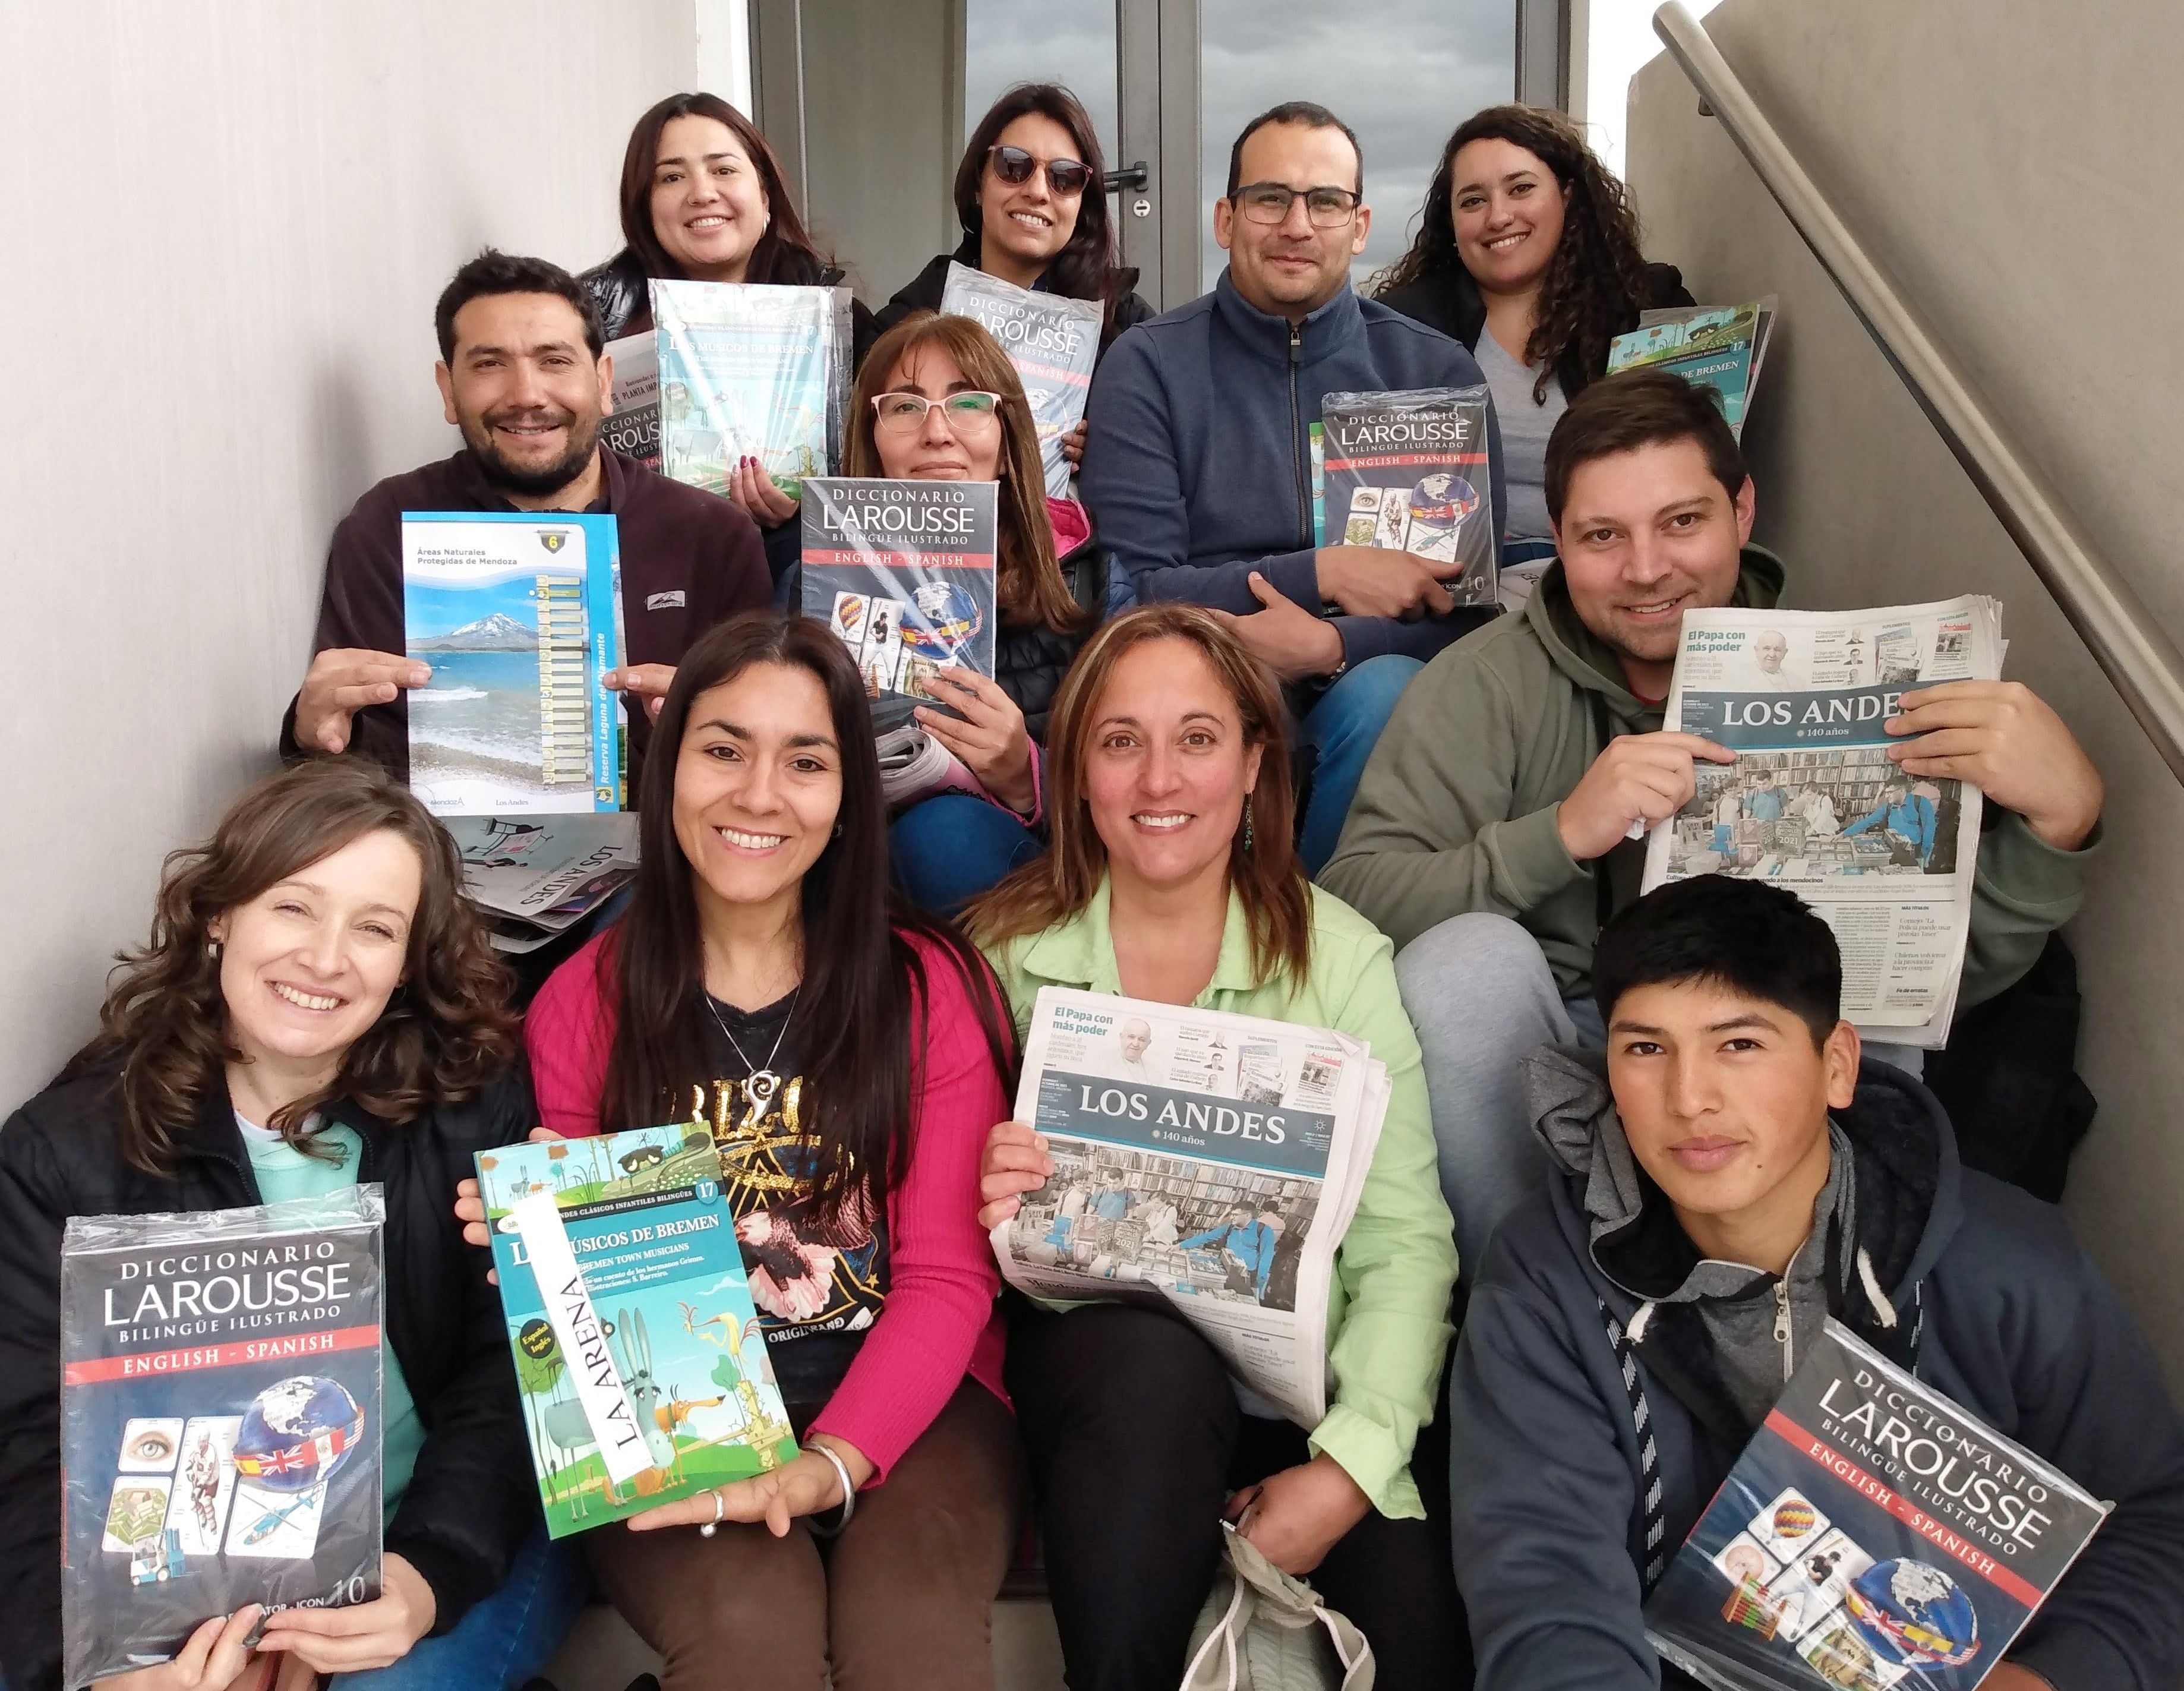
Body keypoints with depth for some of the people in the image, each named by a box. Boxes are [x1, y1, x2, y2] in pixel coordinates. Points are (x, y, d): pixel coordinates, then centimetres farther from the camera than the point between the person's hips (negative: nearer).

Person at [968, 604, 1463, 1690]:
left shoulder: (1340, 959, -1)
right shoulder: (1007, 951, 2)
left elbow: (1406, 1240, -6)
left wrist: (1352, 1465, -19)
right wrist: (988, 1215, -20)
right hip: (1092, 1354, 1)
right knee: (1156, 1360, -33)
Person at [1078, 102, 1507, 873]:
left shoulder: (1436, 372, 8)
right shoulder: (1146, 367, 4)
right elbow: (1133, 590, -5)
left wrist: (1333, 644, -18)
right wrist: (1323, 574, -13)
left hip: (1368, 680, 2)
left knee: (1385, 692, -32)